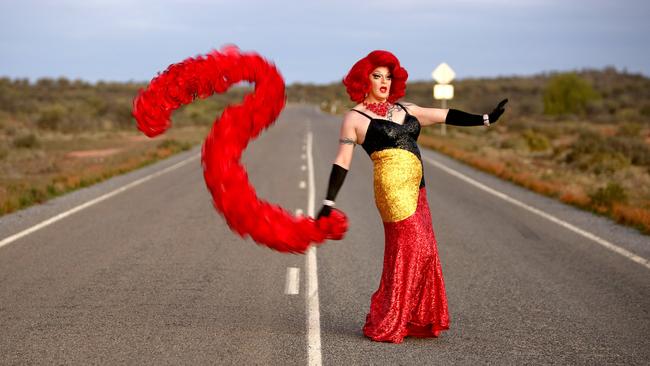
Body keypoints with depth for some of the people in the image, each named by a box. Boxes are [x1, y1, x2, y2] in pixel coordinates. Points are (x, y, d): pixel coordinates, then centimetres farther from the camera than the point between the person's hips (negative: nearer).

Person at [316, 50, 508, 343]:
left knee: (422, 250, 6)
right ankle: (385, 325, -4)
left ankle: (414, 321, 16)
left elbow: (445, 116, 18)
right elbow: (342, 162, 0)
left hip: (414, 188, 7)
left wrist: (485, 119, 12)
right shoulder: (355, 118, 2)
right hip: (392, 186, -7)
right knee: (411, 248, -11)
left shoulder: (405, 110, 19)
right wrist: (328, 203, -5)